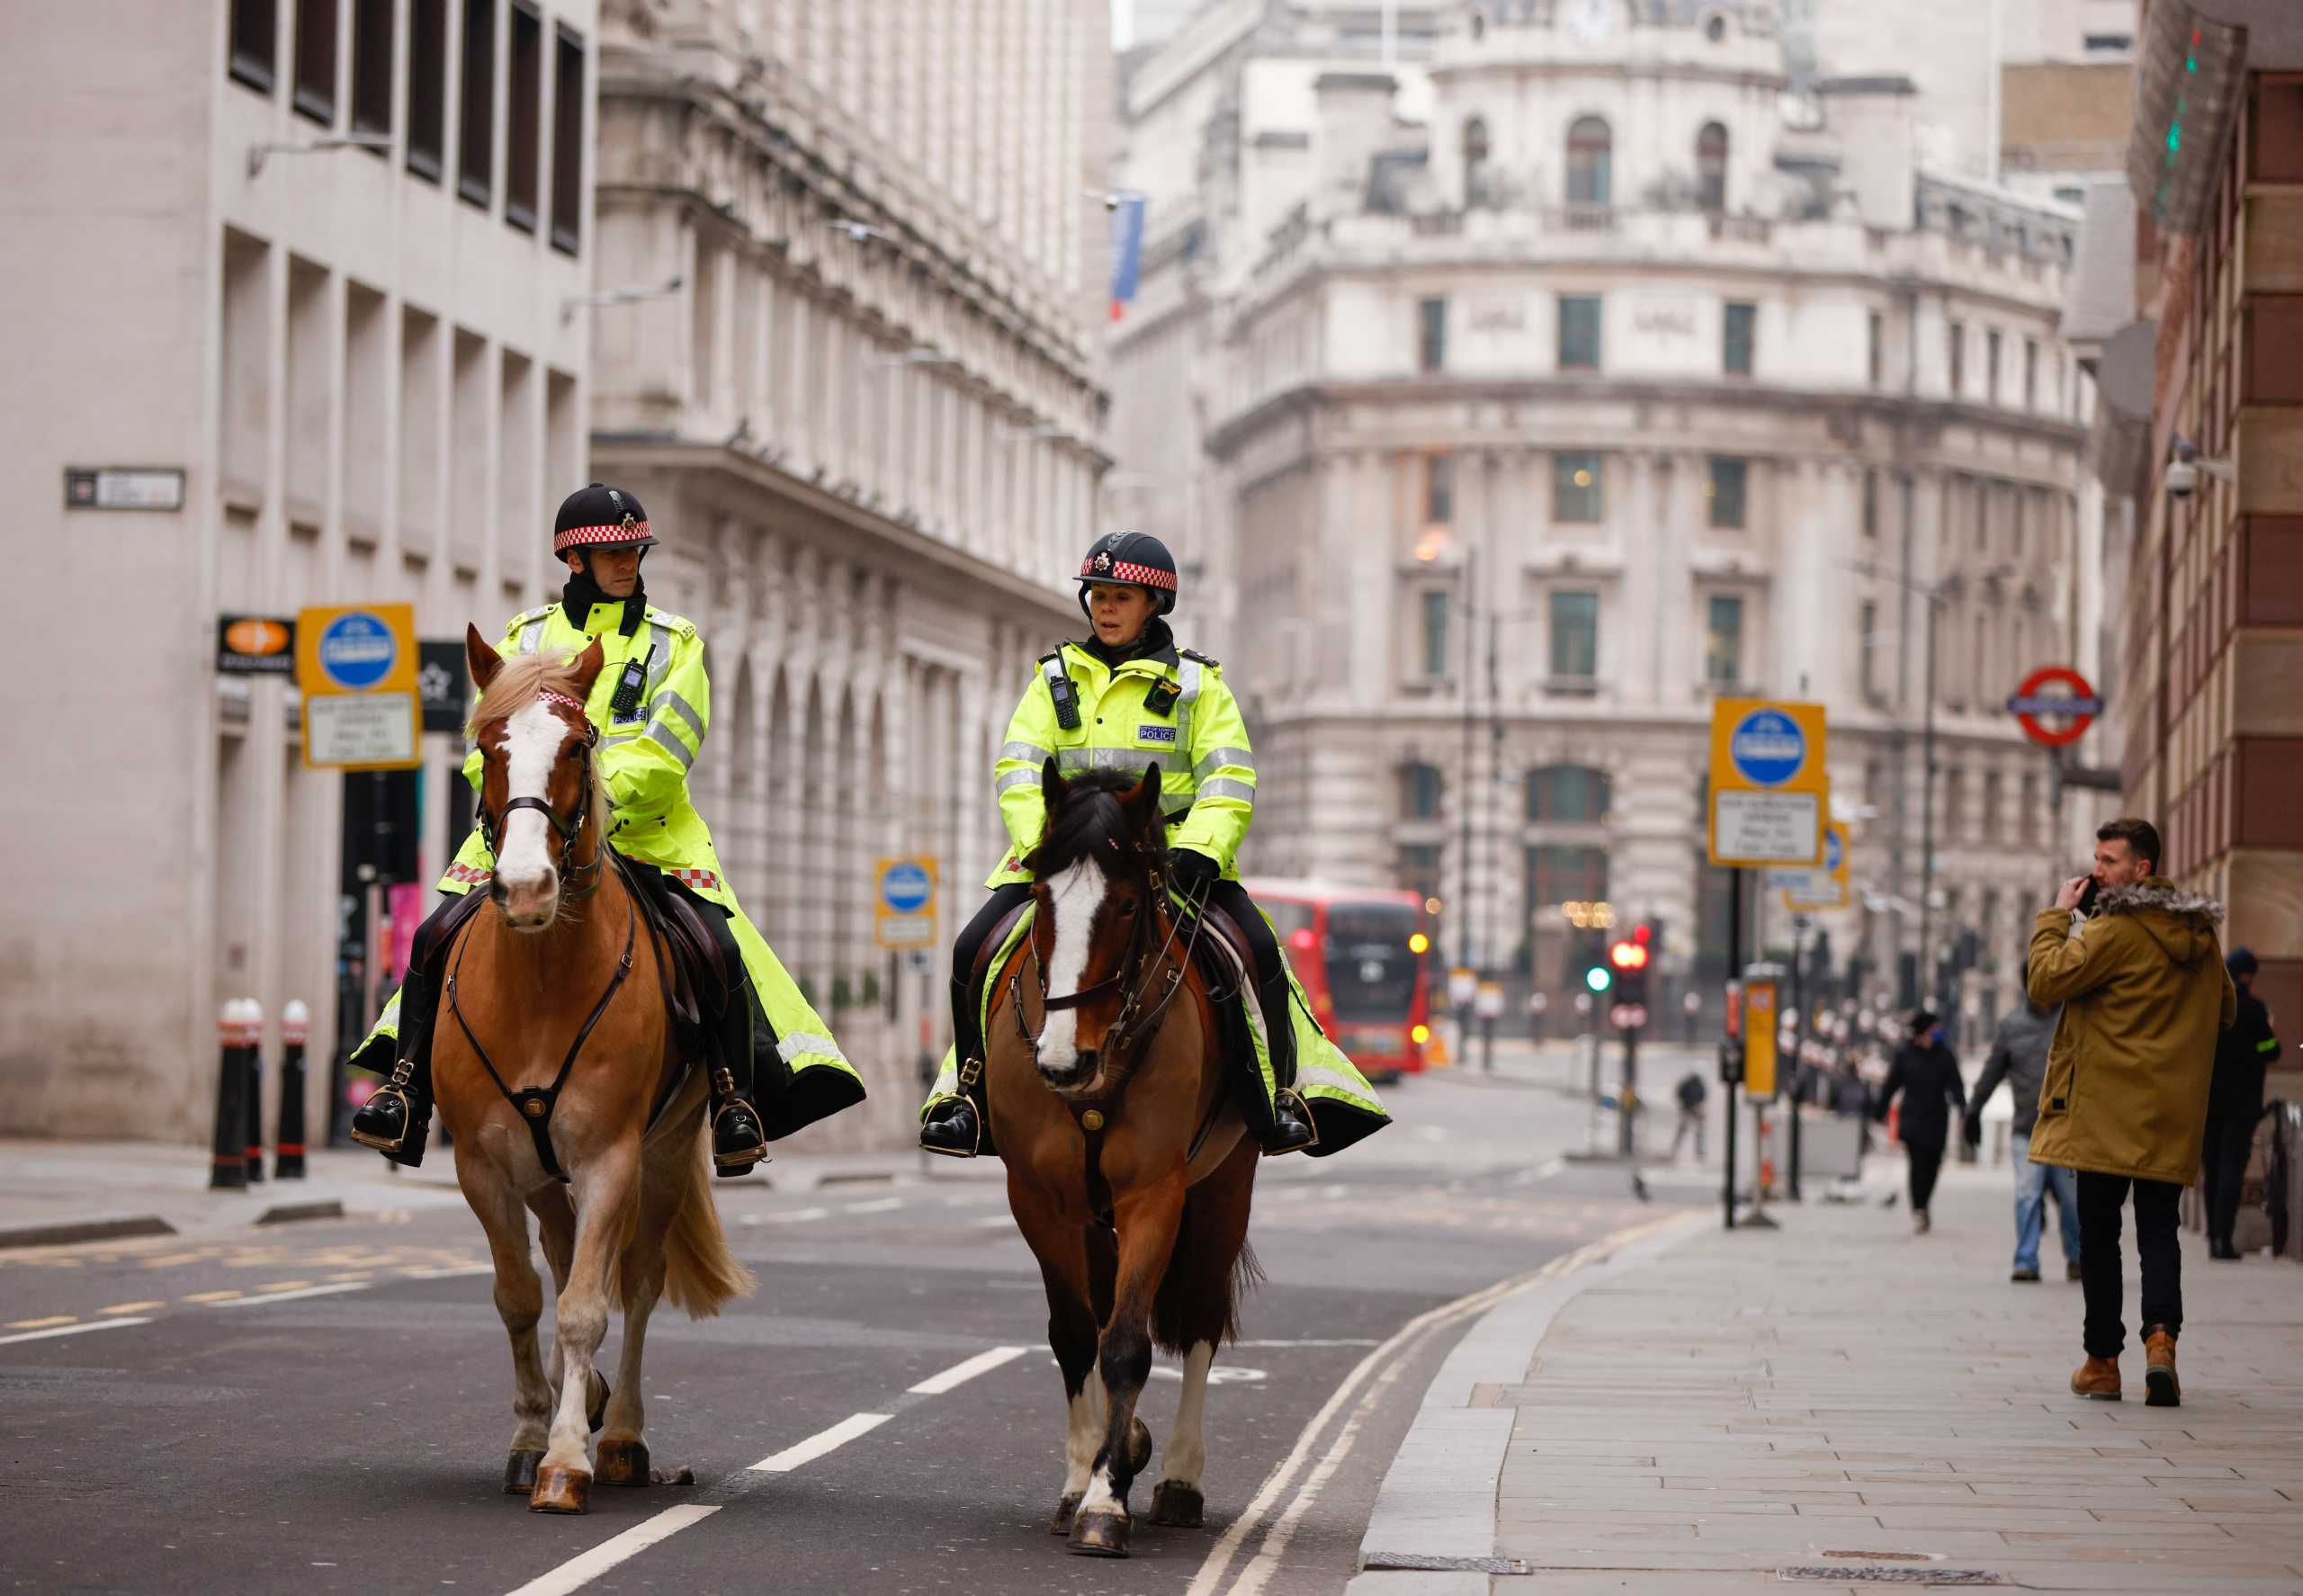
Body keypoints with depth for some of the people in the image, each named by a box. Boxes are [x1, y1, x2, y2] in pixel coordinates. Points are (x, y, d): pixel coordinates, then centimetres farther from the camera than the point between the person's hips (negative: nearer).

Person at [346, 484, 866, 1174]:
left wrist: (601, 799, -22)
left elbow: (663, 752, -7)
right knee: (439, 937, -12)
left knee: (717, 947, -21)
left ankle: (738, 1098, -9)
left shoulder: (674, 643, 6)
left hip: (644, 830, -2)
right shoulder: (527, 637, 13)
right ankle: (406, 1094, -2)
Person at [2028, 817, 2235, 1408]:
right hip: (2174, 1115, 5)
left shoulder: (2116, 930, -13)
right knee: (2159, 1228, 7)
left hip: (2106, 1110, -5)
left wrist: (2057, 915, -7)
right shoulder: (2198, 933, 10)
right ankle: (2161, 1335, -17)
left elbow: (2047, 980, -16)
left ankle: (2102, 1361, 7)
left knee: (2098, 1233, 4)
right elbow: (2226, 1011, 21)